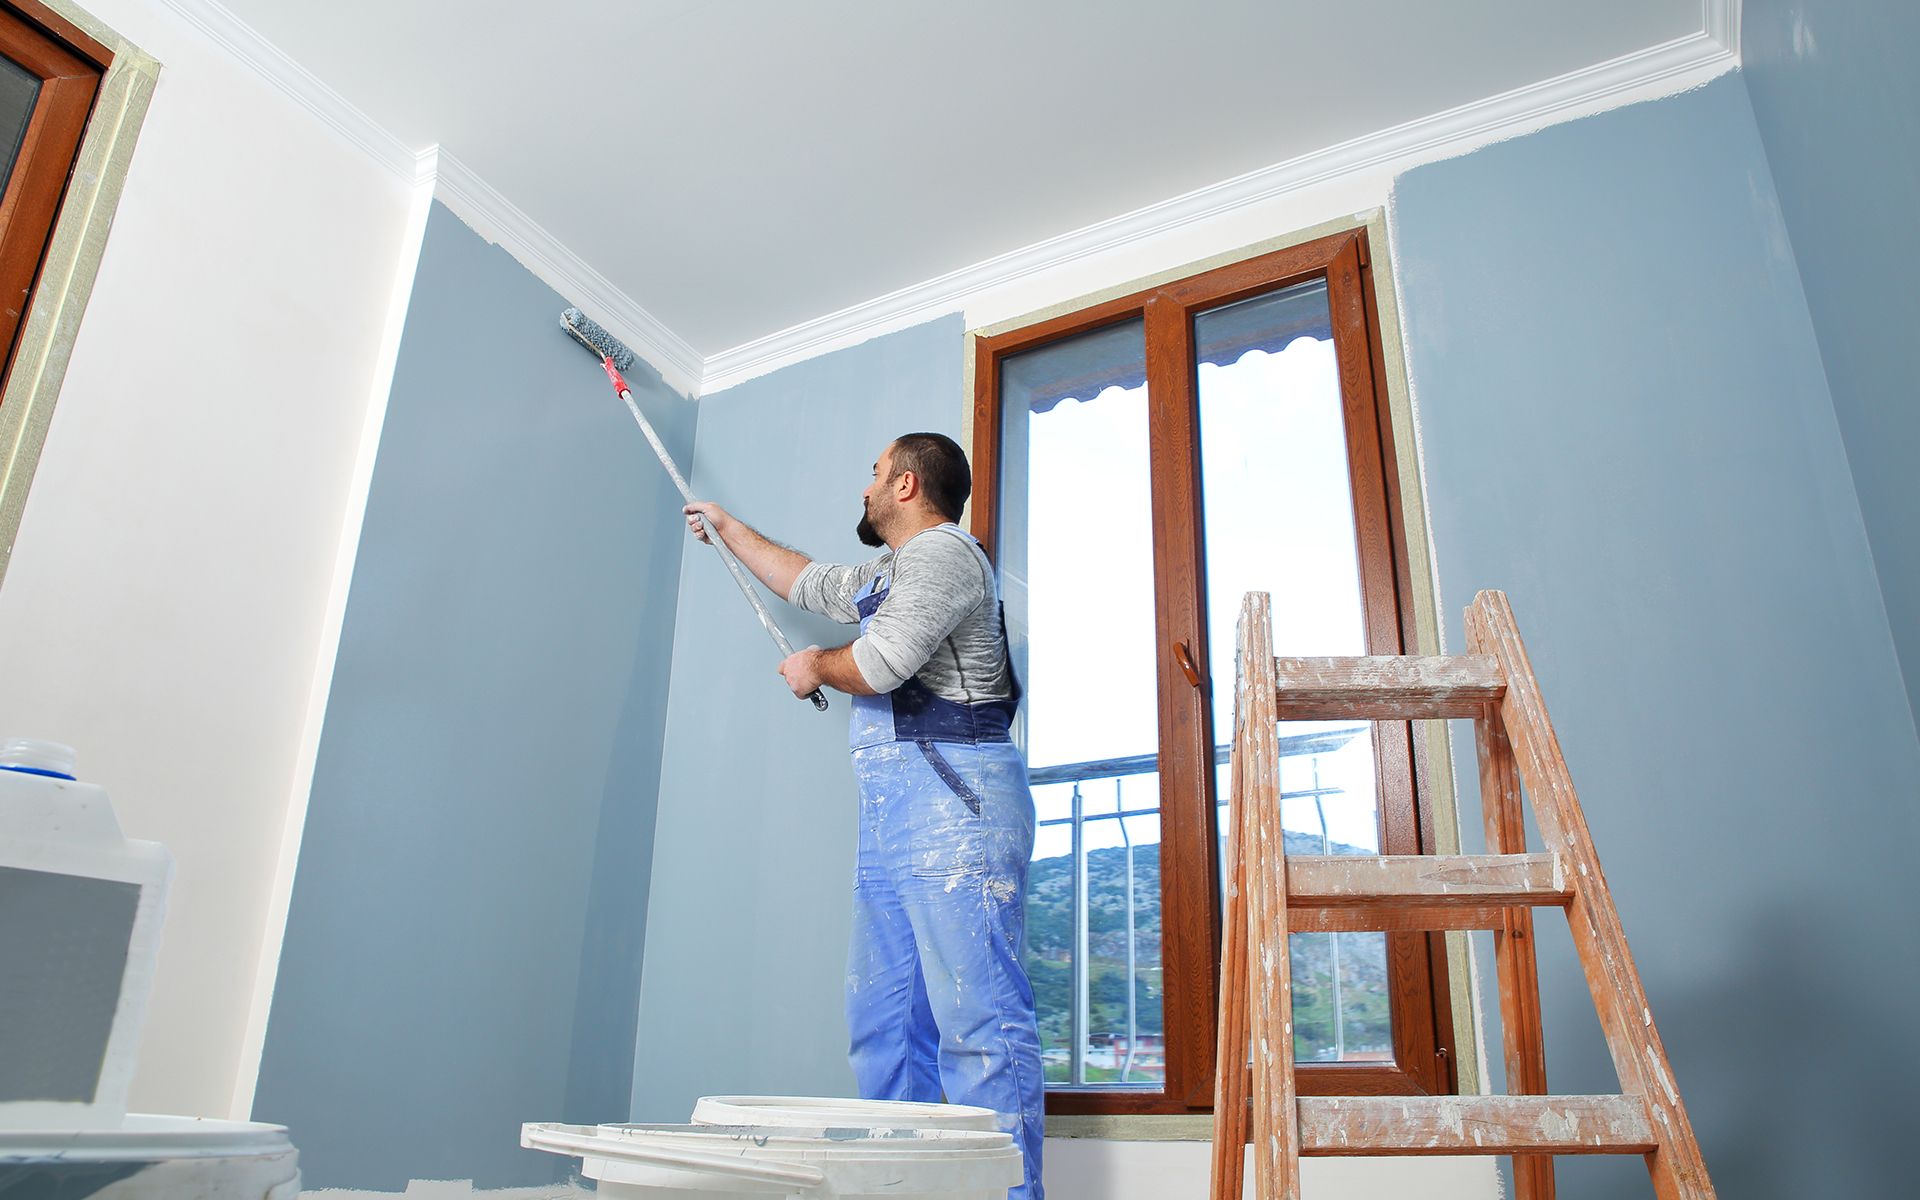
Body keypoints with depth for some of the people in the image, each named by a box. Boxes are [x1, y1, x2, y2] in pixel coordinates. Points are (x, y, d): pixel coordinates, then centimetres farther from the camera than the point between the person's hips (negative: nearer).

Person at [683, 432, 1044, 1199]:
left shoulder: (941, 550, -2)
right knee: (882, 1027, 7)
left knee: (976, 1019, -14)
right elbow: (808, 582, 45)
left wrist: (815, 667, 7)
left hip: (953, 800, -10)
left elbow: (877, 665, -15)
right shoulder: (889, 576, 29)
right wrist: (727, 527, 56)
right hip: (892, 815, 10)